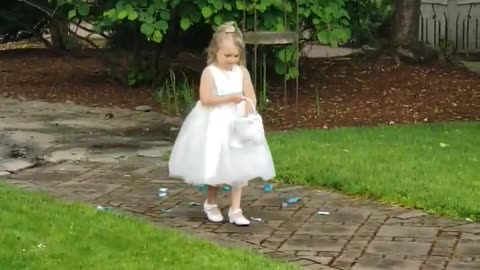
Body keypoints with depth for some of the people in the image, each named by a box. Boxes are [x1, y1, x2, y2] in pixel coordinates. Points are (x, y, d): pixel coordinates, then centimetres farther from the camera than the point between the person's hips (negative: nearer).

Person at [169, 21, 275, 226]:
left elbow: (251, 97, -4)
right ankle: (211, 204, 29)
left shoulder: (242, 72, 1)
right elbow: (205, 99, -18)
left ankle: (235, 209, 8)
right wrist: (230, 98, -22)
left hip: (237, 124, 3)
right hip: (214, 126, -3)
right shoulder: (209, 72, -11)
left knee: (238, 167, 2)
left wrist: (248, 117, -21)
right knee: (214, 166, 8)